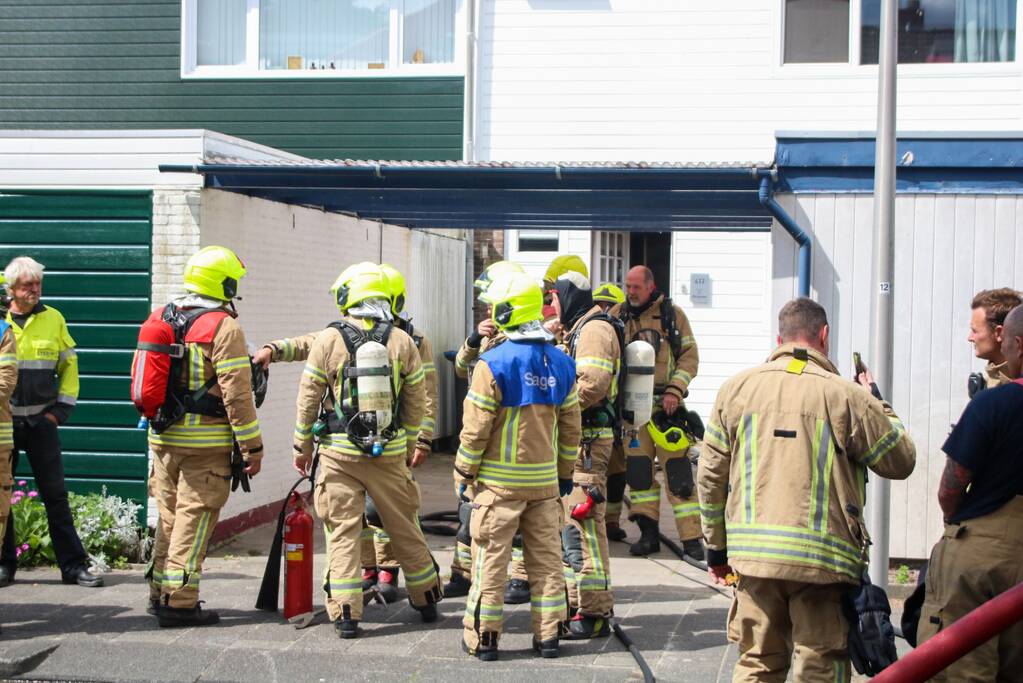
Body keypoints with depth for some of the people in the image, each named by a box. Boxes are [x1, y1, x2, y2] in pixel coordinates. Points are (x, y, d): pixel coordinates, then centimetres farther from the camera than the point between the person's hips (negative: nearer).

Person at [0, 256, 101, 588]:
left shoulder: (53, 319, 5)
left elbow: (69, 366, 11)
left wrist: (61, 409, 2)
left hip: (41, 420, 1)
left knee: (55, 495, 2)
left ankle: (73, 564, 5)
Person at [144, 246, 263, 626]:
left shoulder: (160, 319, 10)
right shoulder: (224, 327, -12)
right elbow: (236, 394, -15)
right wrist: (252, 448, -10)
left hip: (163, 437, 7)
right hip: (206, 442, -7)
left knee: (169, 516, 17)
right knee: (194, 519, -2)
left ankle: (160, 593, 24)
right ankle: (179, 602, -1)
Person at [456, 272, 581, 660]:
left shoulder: (494, 363, -15)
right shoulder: (562, 364, 3)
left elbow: (476, 427, -12)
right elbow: (570, 427, 9)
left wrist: (463, 471, 0)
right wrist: (565, 473, 18)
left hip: (499, 481, -5)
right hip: (545, 480, 5)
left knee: (491, 558, 3)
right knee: (547, 558, 11)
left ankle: (482, 637, 9)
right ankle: (548, 635, 15)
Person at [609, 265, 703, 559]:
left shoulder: (673, 315, 5)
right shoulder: (618, 316, 10)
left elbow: (690, 356, 3)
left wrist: (676, 390, -9)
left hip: (666, 406, -2)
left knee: (678, 470, -6)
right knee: (637, 469, 3)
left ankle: (691, 539, -3)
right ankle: (649, 533, 13)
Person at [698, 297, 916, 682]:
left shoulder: (736, 389, 6)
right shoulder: (846, 396, -5)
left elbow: (711, 475, 9)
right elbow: (901, 462, 5)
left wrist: (717, 547, 19)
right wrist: (878, 405, 20)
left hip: (753, 552, 3)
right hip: (823, 559, -3)